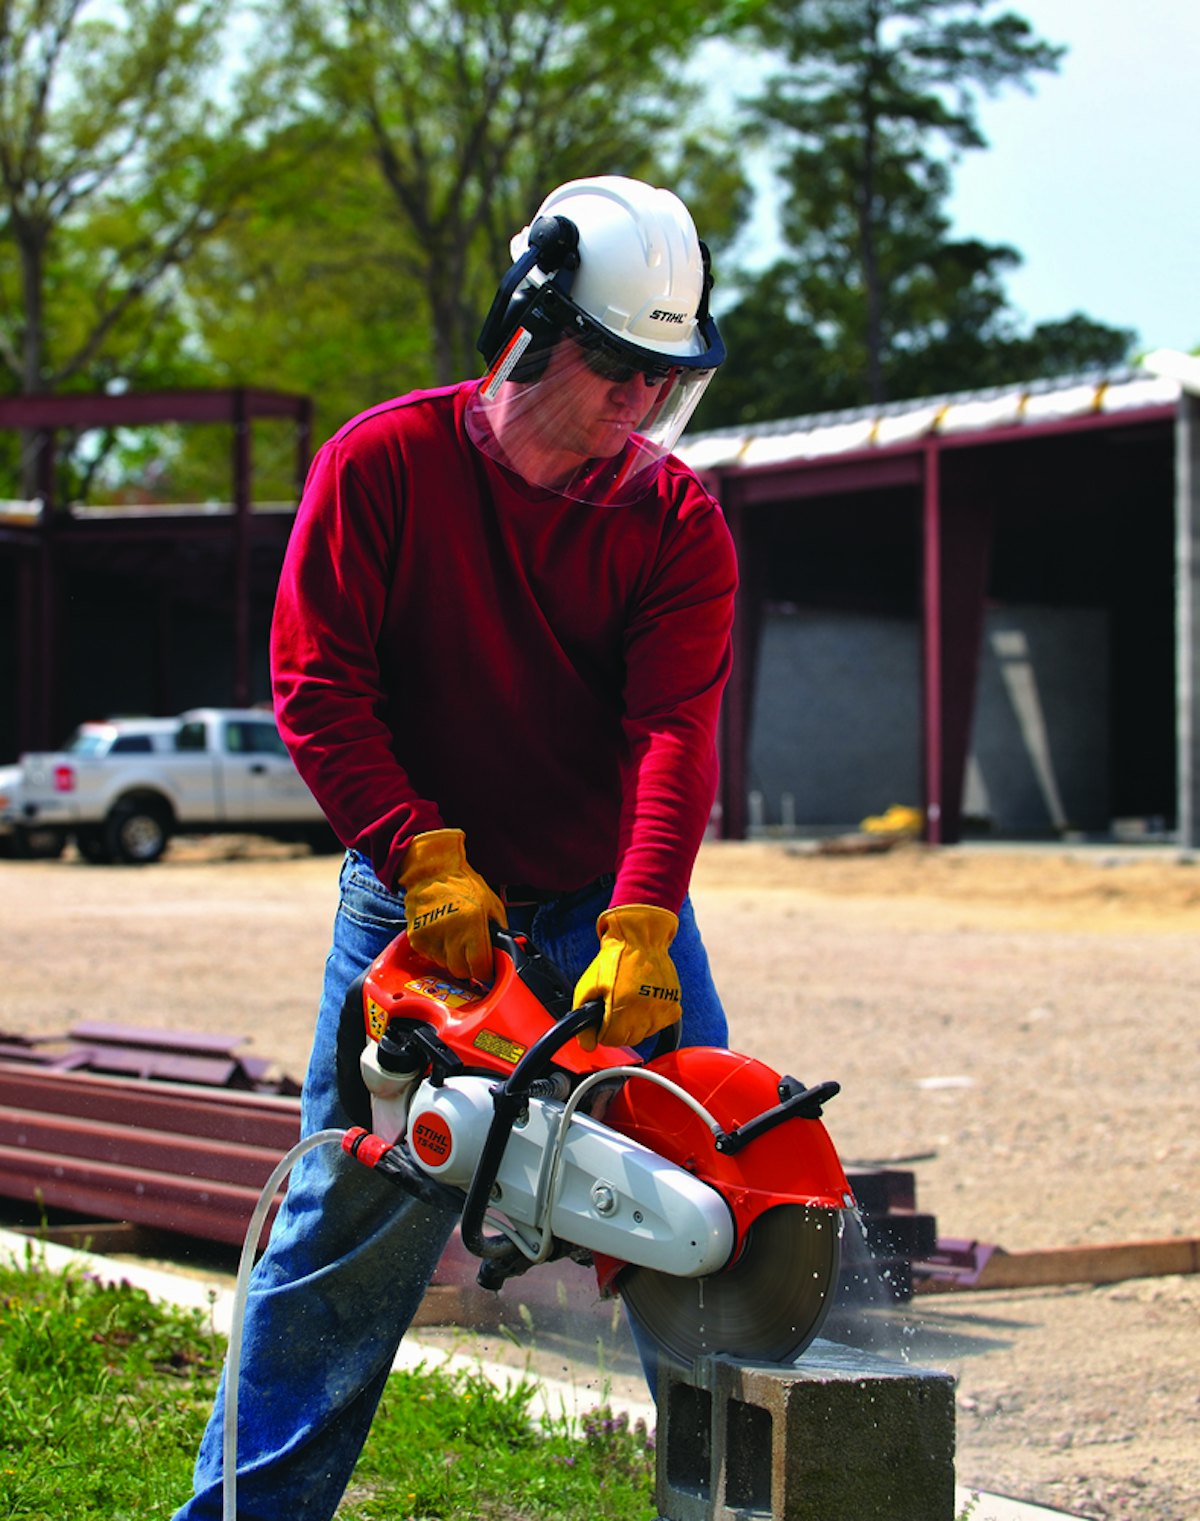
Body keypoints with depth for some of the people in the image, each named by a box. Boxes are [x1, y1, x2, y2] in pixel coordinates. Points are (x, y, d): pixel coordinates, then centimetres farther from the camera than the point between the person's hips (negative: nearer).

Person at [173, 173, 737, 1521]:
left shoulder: (676, 521, -3)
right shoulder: (382, 464, -7)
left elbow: (674, 732, -14)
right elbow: (317, 685, -9)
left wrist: (637, 932, -28)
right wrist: (427, 861, -20)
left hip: (614, 906, 2)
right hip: (422, 903, -1)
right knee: (351, 1223, 2)